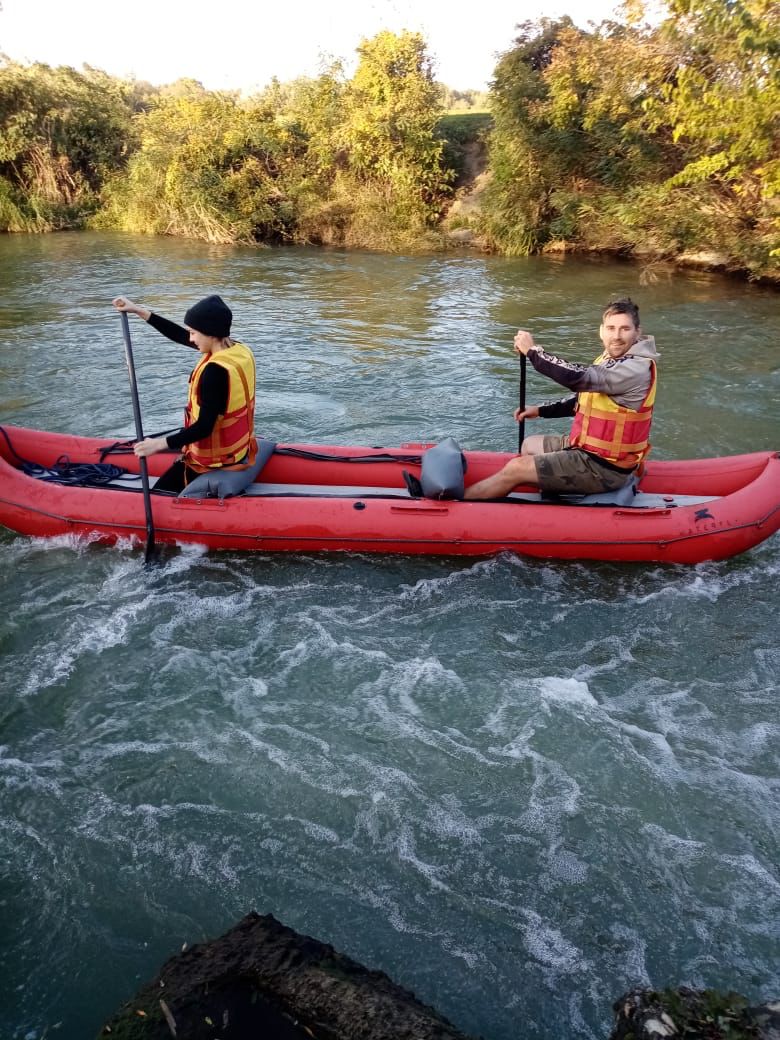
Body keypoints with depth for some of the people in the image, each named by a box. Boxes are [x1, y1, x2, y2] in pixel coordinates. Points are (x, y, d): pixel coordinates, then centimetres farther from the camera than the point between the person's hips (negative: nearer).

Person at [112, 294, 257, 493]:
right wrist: (140, 311, 7)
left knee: (160, 493, 6)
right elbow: (180, 335, 6)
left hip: (216, 460, -9)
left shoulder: (215, 371, -29)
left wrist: (160, 444, -22)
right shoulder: (240, 350, -3)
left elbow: (204, 428, -27)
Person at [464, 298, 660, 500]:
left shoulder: (635, 368, -23)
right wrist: (540, 410, 11)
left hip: (604, 468, -10)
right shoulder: (612, 359, 8)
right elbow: (582, 399, 21)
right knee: (530, 445, 27)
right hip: (590, 448, 10)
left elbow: (577, 377, -34)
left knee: (515, 469, -13)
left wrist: (532, 351, -23)